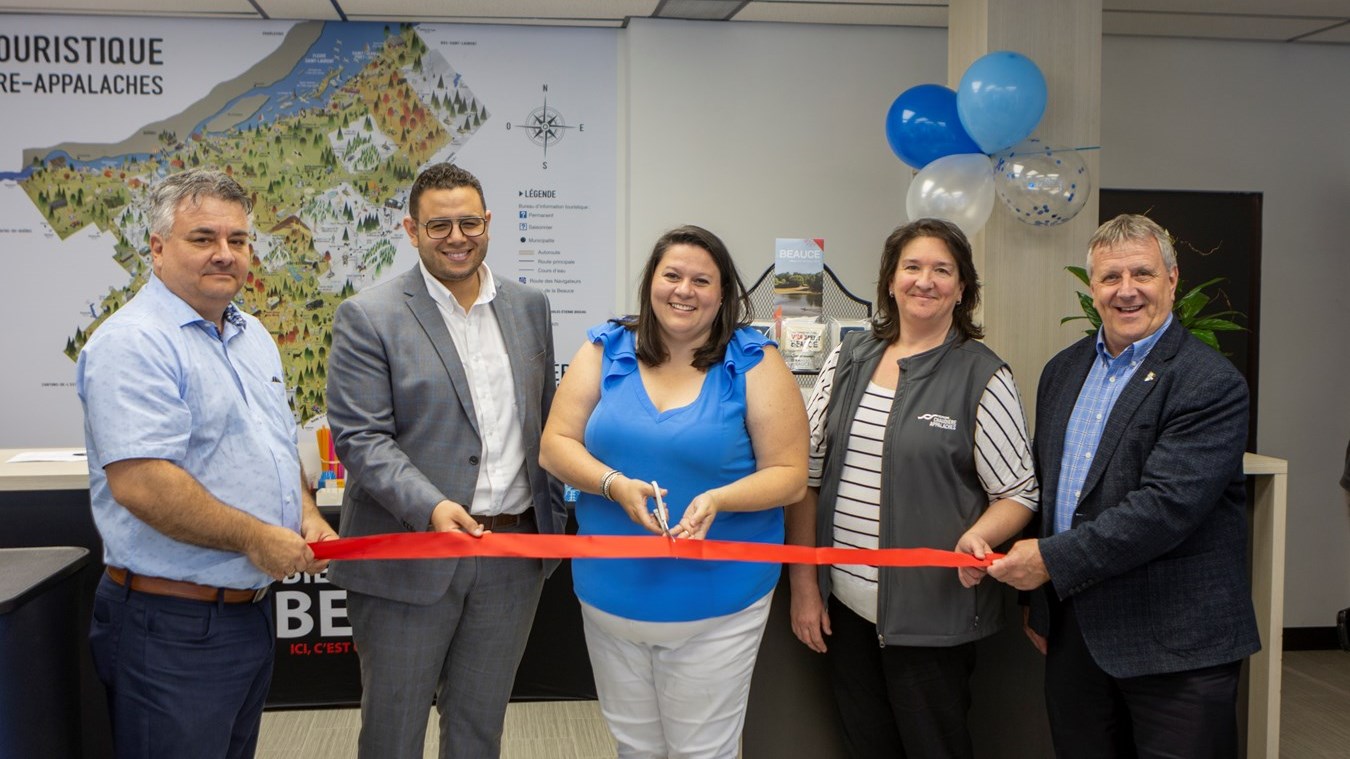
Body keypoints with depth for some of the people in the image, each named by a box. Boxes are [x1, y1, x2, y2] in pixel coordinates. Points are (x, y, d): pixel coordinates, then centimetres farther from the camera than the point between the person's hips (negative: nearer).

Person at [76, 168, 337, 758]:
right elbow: (138, 483, -27)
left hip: (253, 611, 9)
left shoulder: (253, 336, 12)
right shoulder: (134, 343, -18)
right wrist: (255, 538, -20)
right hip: (174, 627, -9)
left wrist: (305, 512, 5)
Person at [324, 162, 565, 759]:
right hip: (409, 558, -4)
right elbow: (359, 438, -14)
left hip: (513, 555, 4)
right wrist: (431, 508, -27)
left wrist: (554, 516, 12)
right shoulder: (368, 318, -8)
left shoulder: (529, 307, 8)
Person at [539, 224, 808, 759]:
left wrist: (718, 500, -24)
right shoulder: (605, 350, 2)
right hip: (611, 595, 3)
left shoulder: (754, 363, -6)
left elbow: (789, 474, -6)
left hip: (716, 605, -2)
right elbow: (556, 445, 0)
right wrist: (615, 485, -19)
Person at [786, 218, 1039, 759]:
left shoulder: (983, 377, -6)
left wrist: (979, 535, -24)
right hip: (843, 606, 4)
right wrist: (803, 583, 4)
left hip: (930, 613, -4)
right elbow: (807, 474, 7)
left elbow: (1019, 492, -3)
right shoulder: (848, 360, 5)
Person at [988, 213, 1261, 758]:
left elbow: (1165, 506, -22)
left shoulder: (1212, 385, -12)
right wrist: (1036, 602, 16)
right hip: (1074, 631, 6)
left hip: (1176, 646, -6)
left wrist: (1052, 560, -19)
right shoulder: (1063, 370, 10)